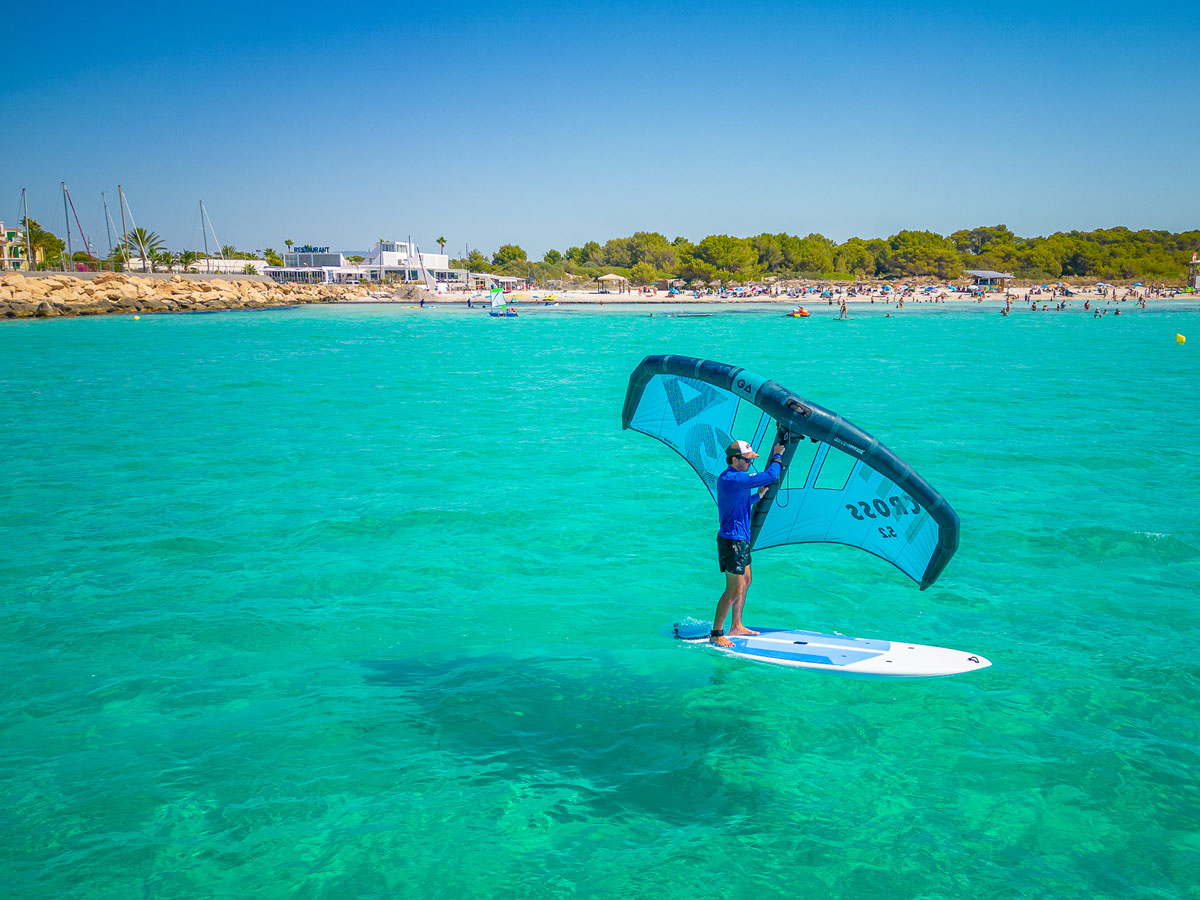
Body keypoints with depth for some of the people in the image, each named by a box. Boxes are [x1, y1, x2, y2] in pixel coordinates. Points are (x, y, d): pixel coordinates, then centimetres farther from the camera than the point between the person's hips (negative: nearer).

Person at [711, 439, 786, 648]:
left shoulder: (728, 478, 12)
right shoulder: (733, 478, -22)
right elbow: (770, 476, -22)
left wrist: (759, 495, 12)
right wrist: (777, 456, -7)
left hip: (740, 540, 11)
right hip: (732, 541, -11)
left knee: (745, 583, 20)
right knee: (734, 590, -6)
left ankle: (736, 626, 32)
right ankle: (716, 633, 2)